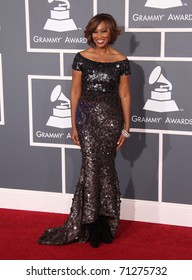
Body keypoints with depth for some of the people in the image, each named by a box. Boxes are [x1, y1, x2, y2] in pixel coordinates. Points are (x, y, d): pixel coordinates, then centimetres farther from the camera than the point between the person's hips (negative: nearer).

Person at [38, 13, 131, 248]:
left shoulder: (121, 61, 0)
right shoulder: (81, 58, 0)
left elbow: (124, 95, 2)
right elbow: (75, 91, 2)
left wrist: (126, 128, 0)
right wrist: (73, 125, -1)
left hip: (111, 117, 0)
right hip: (87, 116, 0)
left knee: (105, 167, 5)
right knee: (91, 166, -4)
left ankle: (103, 221, 17)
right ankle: (92, 221, 7)